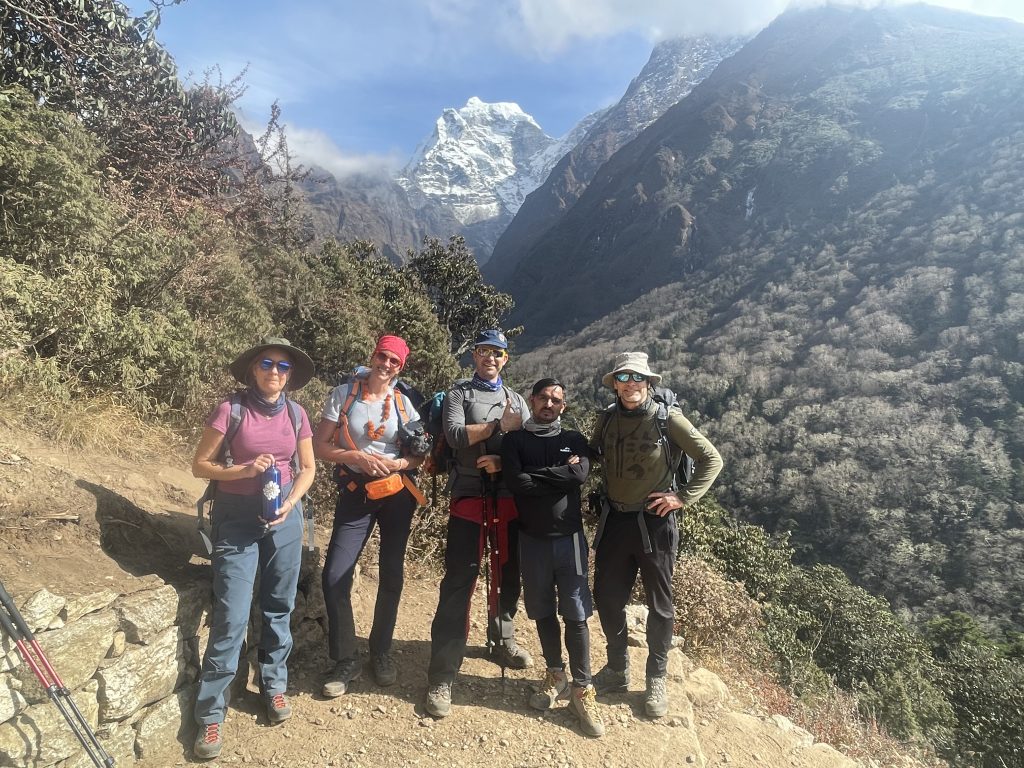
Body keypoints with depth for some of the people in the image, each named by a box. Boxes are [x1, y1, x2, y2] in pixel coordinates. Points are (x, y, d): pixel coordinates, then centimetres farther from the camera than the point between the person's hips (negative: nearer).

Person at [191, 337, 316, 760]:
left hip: (284, 517, 3)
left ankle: (273, 685, 33)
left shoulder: (296, 414, 1)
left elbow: (308, 467, 9)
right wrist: (244, 469, -20)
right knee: (232, 617, -3)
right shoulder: (231, 410, -9)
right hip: (237, 519, -3)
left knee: (278, 607, 12)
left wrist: (291, 501, -7)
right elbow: (200, 465, -5)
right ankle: (210, 713, 12)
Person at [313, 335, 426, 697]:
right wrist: (357, 456, -19)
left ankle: (381, 651, 27)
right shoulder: (343, 395, -4)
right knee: (335, 576, -8)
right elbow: (319, 446, -5)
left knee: (392, 575, 7)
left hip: (397, 493, 2)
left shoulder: (403, 403, 1)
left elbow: (420, 453, 4)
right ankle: (346, 660, 11)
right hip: (356, 494, -1)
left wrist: (396, 463, -16)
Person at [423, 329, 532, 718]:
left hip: (509, 496, 4)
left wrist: (503, 460, -14)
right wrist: (500, 426, -12)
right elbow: (455, 436, -12)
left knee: (509, 574, 15)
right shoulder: (458, 394, 7)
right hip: (469, 496, -4)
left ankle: (502, 640, 39)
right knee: (458, 583, -6)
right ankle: (442, 675, 1)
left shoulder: (517, 400, 17)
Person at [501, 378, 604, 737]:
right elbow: (515, 482, -14)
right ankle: (555, 674, 32)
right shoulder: (514, 440, 2)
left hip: (569, 537, 0)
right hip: (532, 539, 0)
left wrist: (535, 475, -13)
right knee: (543, 612, 13)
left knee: (576, 615, 1)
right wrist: (560, 475, -11)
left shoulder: (574, 439, 6)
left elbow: (581, 474, -15)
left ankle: (582, 689, 13)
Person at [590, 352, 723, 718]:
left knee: (659, 604, 10)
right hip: (614, 520, 4)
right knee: (607, 598, 12)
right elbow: (593, 453, 20)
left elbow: (711, 459, -7)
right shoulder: (609, 418, 2)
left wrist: (684, 497, -12)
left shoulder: (667, 417, -12)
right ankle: (617, 670, 34)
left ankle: (656, 680, 30)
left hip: (654, 522, -4)